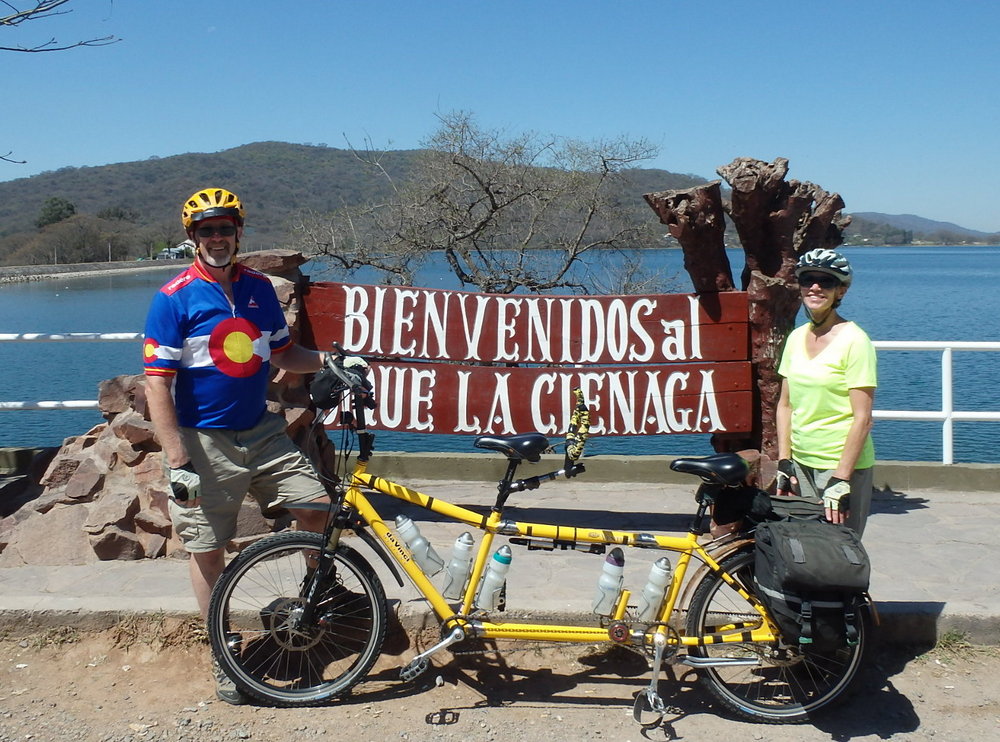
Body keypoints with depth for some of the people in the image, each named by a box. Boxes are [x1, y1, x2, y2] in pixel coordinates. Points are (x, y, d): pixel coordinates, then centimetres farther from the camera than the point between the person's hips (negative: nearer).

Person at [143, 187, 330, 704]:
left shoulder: (259, 288, 6)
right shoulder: (174, 298, -10)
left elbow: (282, 354, 16)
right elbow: (157, 383, -13)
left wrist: (325, 361, -4)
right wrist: (178, 460, -19)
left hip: (262, 432, 4)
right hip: (204, 442, -4)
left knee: (317, 506, -3)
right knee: (208, 550, 5)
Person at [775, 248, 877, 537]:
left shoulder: (854, 340, -12)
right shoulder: (796, 337, 7)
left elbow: (862, 418, -15)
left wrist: (841, 480, -18)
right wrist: (784, 462, 4)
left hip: (842, 464, -6)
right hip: (801, 462, 6)